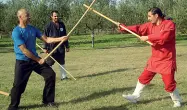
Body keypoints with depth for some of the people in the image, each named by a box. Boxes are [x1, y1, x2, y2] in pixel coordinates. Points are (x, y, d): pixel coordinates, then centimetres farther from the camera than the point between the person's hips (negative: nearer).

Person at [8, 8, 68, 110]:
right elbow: (24, 50, -19)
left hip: (35, 59, 6)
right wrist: (38, 60, -15)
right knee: (18, 84, -8)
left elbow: (46, 39, 5)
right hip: (22, 62, -6)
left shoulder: (32, 29, 5)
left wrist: (60, 39, -8)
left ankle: (47, 101, 13)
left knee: (51, 74, 0)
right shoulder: (16, 32, -16)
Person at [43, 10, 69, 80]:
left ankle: (63, 76, 21)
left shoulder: (61, 24, 9)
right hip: (52, 48, -5)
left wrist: (67, 46, 15)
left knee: (62, 63, 12)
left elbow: (65, 36, 16)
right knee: (49, 63, -1)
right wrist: (45, 48, -10)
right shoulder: (48, 25, -5)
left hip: (61, 48, 5)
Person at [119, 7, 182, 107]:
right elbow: (138, 28, 3)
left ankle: (177, 101, 20)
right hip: (154, 59, 7)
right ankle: (135, 96, 26)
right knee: (143, 77, 12)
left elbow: (164, 36, -33)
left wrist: (147, 37, -27)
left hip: (166, 60, -7)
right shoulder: (150, 25, 4)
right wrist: (123, 27, -6)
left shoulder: (169, 24, -17)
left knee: (169, 83, -4)